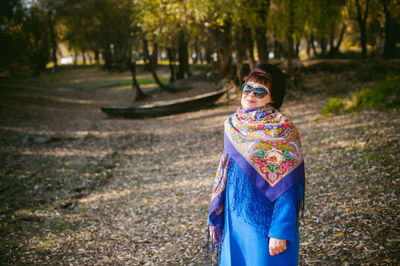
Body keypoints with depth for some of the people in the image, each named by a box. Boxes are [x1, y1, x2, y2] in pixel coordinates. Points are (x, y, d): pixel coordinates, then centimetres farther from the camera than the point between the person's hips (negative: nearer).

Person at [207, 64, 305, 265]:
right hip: (235, 220, 6)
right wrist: (218, 218, 13)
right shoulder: (233, 125, 4)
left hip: (266, 224, -5)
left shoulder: (283, 131, -14)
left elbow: (287, 188, -15)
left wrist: (280, 233, -18)